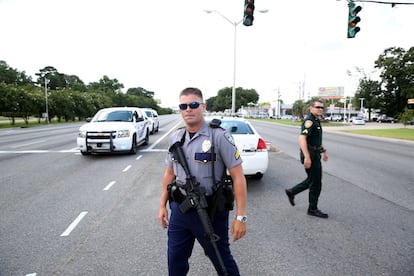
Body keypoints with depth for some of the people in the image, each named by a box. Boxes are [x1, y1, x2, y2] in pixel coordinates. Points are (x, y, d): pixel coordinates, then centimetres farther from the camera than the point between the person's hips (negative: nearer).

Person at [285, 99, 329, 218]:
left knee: (311, 180, 18)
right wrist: (307, 157, -33)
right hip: (310, 156, -10)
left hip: (315, 154, 10)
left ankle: (291, 192, 30)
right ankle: (313, 209, 14)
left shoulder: (316, 121, 15)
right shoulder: (309, 121, -17)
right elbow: (302, 138, -28)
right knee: (316, 183, 0)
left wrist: (323, 150, 27)